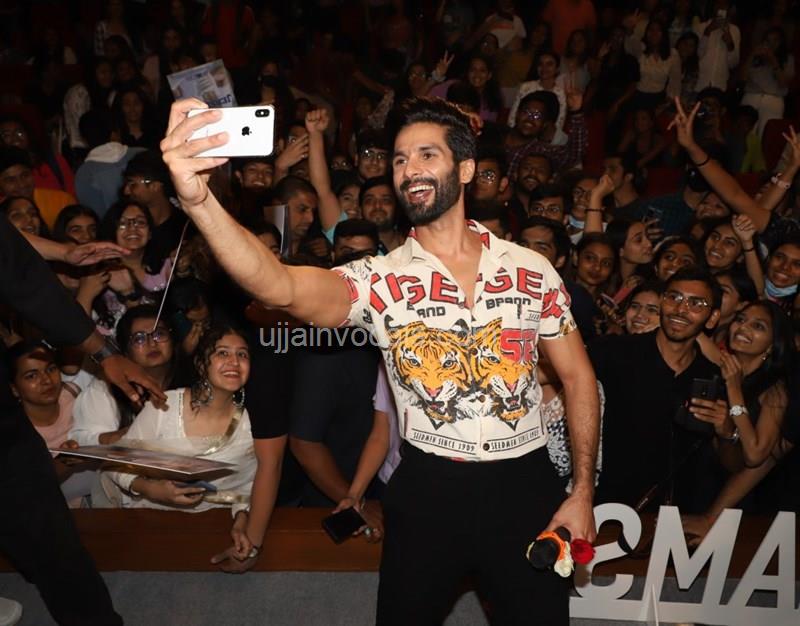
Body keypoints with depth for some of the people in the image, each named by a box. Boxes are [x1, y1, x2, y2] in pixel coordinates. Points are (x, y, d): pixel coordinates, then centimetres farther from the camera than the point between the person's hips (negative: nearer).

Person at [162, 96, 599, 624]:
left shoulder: (532, 270, -1)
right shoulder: (379, 281, -8)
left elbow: (578, 377, 6)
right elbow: (281, 288, -28)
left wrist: (582, 494, 1)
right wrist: (198, 199, -44)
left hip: (526, 487, 1)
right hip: (428, 493, -1)